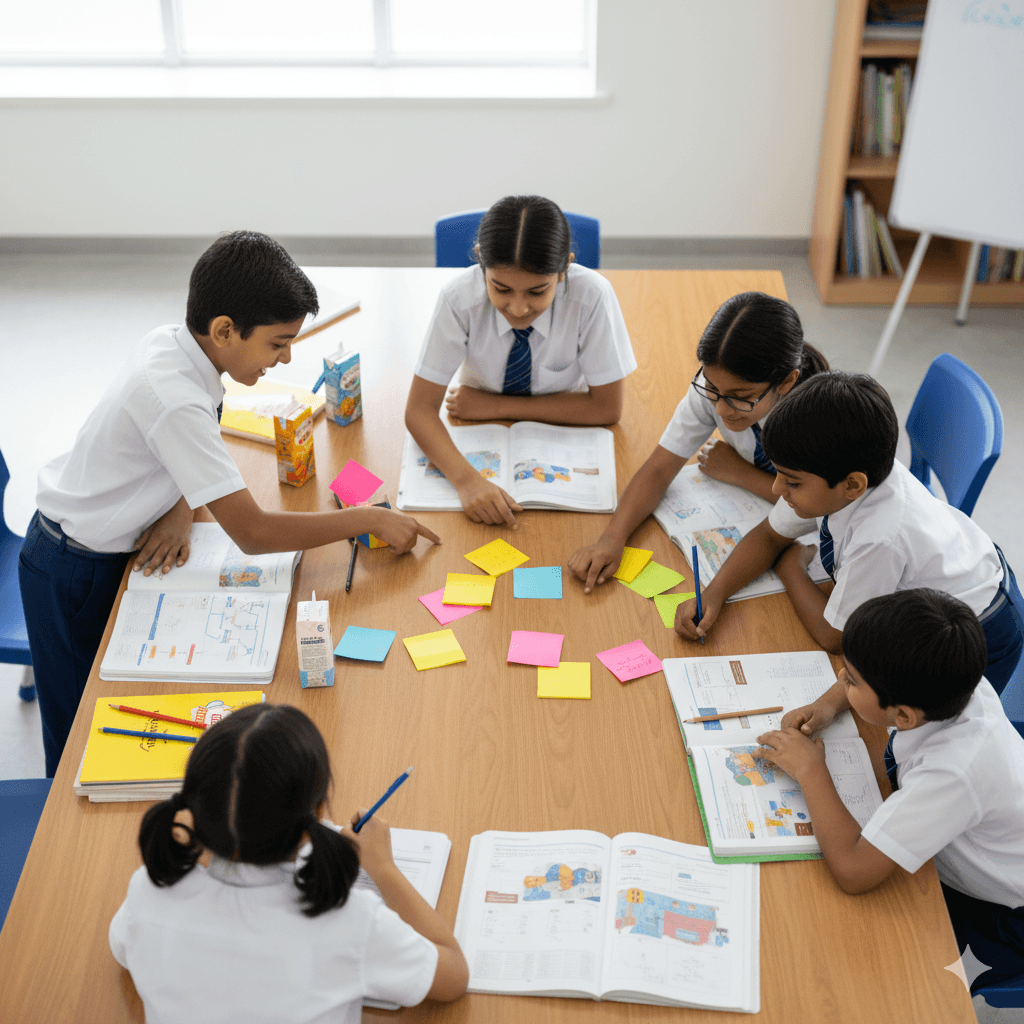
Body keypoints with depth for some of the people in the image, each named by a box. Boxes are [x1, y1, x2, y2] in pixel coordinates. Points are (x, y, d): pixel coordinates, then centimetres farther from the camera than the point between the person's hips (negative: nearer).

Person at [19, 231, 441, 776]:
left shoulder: (171, 341, -10)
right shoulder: (174, 399, -36)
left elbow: (188, 453, 9)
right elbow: (253, 534, -34)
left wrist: (179, 513, -13)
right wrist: (371, 519, -26)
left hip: (109, 544, 8)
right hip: (73, 572, -8)